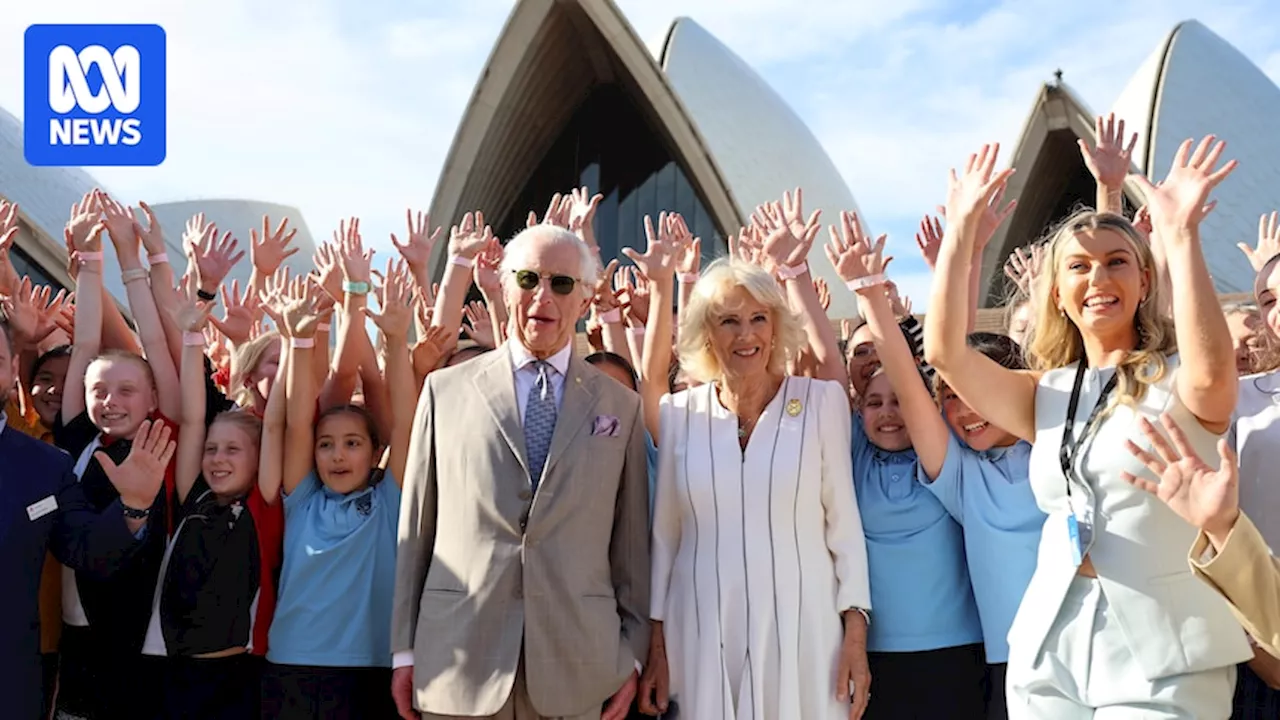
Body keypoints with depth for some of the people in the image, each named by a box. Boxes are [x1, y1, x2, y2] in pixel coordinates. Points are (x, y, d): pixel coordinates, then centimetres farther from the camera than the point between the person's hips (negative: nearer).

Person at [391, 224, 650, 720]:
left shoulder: (620, 405, 5)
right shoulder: (446, 389, 3)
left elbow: (632, 542, 6)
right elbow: (416, 530, 4)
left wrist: (632, 654, 5)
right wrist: (405, 649, 4)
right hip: (458, 660, 0)